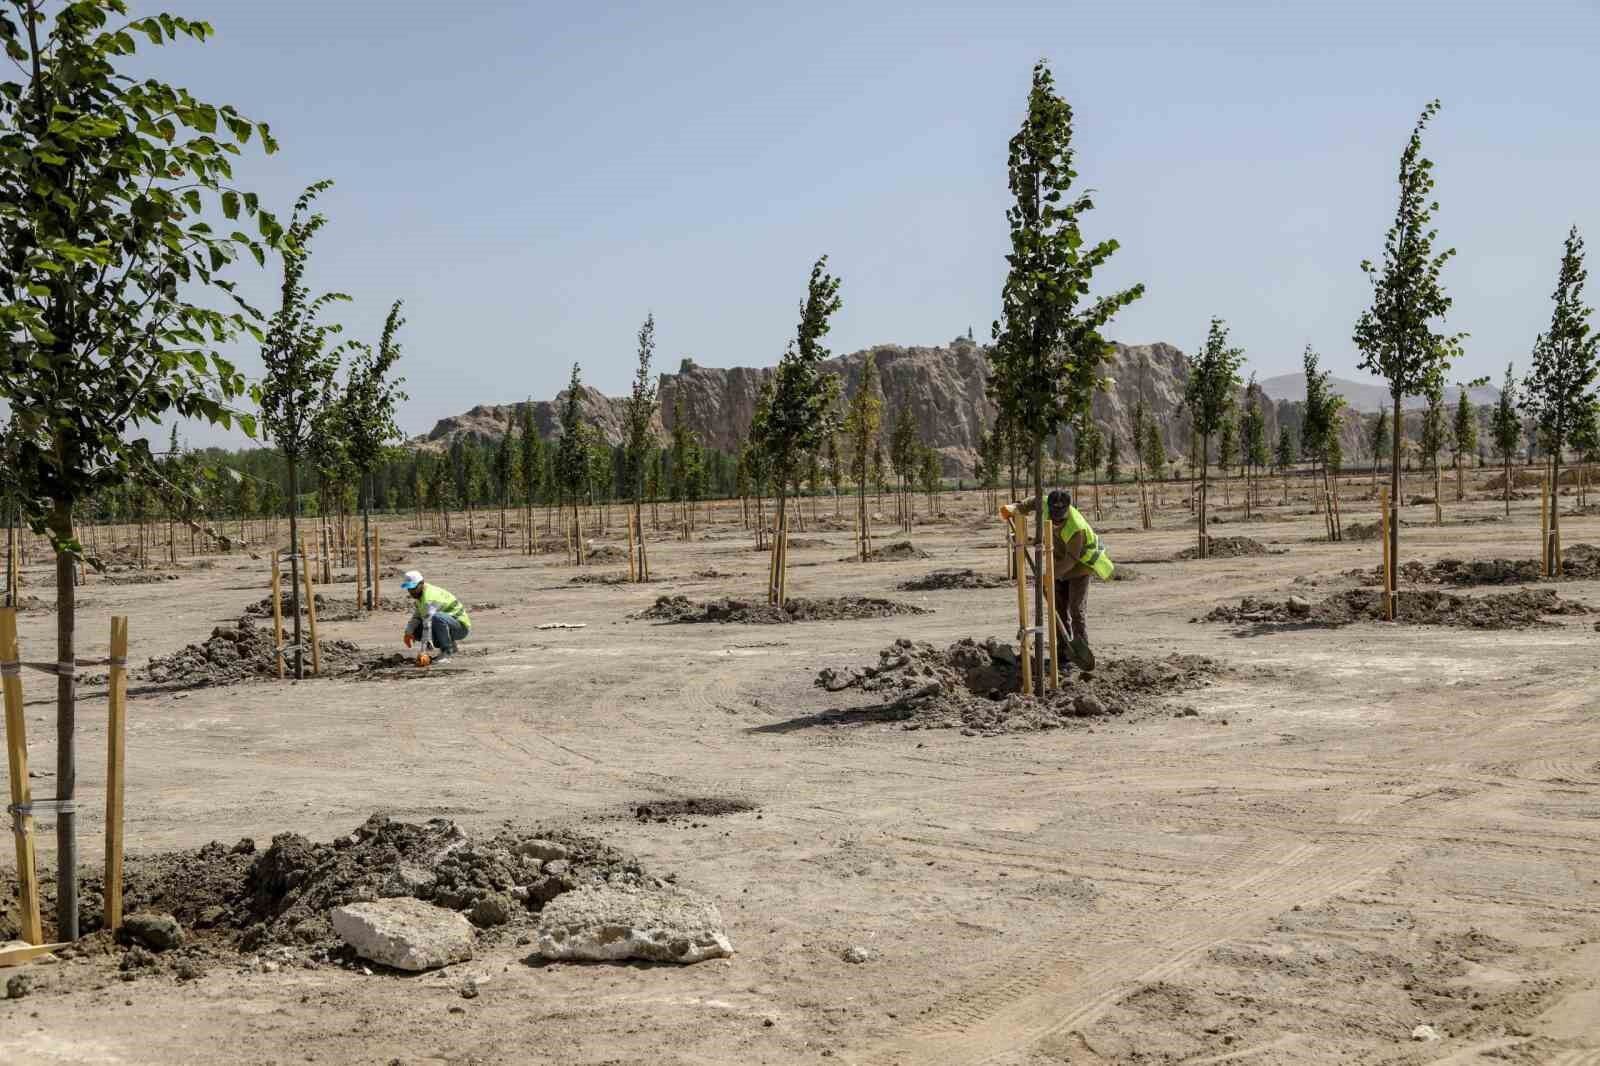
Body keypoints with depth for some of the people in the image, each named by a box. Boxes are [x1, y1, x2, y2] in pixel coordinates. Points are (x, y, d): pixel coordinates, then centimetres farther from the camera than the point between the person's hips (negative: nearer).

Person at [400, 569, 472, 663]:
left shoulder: (429, 597, -26)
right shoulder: (420, 593, 4)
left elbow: (428, 622, -33)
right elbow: (416, 616, 8)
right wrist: (408, 632, -12)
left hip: (461, 626, -10)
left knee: (436, 617, -37)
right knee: (416, 629, 0)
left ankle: (447, 652, -20)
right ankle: (450, 644, 9)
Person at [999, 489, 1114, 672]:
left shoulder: (1076, 528, -37)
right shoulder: (1045, 504, -20)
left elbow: (1071, 559, -33)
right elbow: (1034, 501, 5)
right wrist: (1014, 509, -6)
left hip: (1079, 567, -7)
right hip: (1060, 564, 7)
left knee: (1077, 609, -13)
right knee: (1059, 608, 9)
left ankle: (1082, 650, -12)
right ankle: (1064, 647, 19)